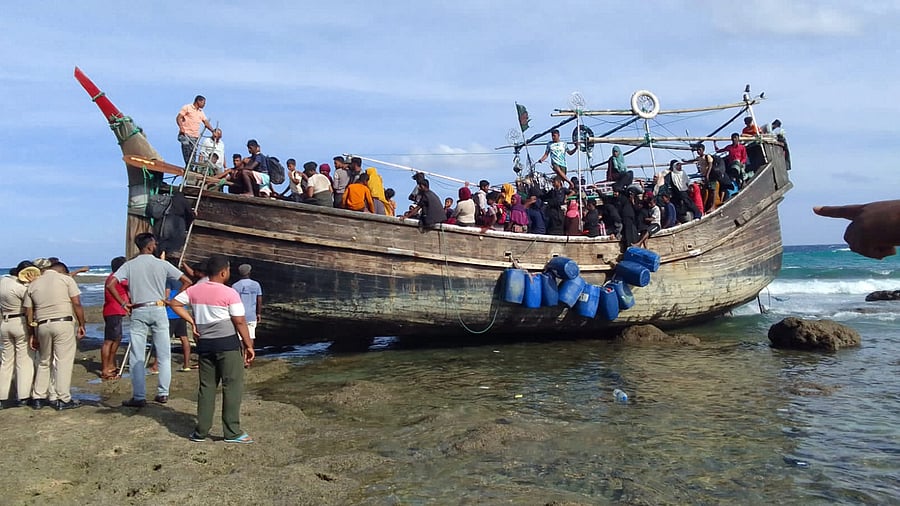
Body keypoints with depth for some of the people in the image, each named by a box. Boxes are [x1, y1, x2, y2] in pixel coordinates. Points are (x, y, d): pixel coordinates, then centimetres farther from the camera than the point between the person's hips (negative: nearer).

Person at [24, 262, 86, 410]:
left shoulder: (33, 284, 14)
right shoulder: (66, 279, 3)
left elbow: (28, 314, 12)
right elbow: (77, 304, -5)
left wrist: (33, 334, 18)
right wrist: (81, 325, 1)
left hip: (42, 325, 4)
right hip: (63, 323, -4)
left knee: (44, 362, 18)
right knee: (63, 362, 0)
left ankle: (38, 398, 21)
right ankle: (63, 399, 2)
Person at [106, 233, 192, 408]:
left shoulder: (129, 265, 1)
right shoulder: (162, 264, 1)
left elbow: (110, 284, -11)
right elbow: (187, 281, -1)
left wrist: (123, 303, -2)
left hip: (138, 312, 0)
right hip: (158, 309, 0)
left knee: (136, 357, 4)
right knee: (164, 355, 9)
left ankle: (139, 397, 4)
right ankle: (163, 393, 10)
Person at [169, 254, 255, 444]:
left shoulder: (195, 290, 5)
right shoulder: (230, 293, -12)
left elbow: (175, 303, 10)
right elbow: (240, 322, -11)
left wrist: (191, 321, 8)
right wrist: (249, 345, -4)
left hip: (204, 343, 6)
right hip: (227, 343, -6)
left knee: (206, 386, 13)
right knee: (233, 386, 1)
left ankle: (201, 431, 17)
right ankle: (232, 432, 3)